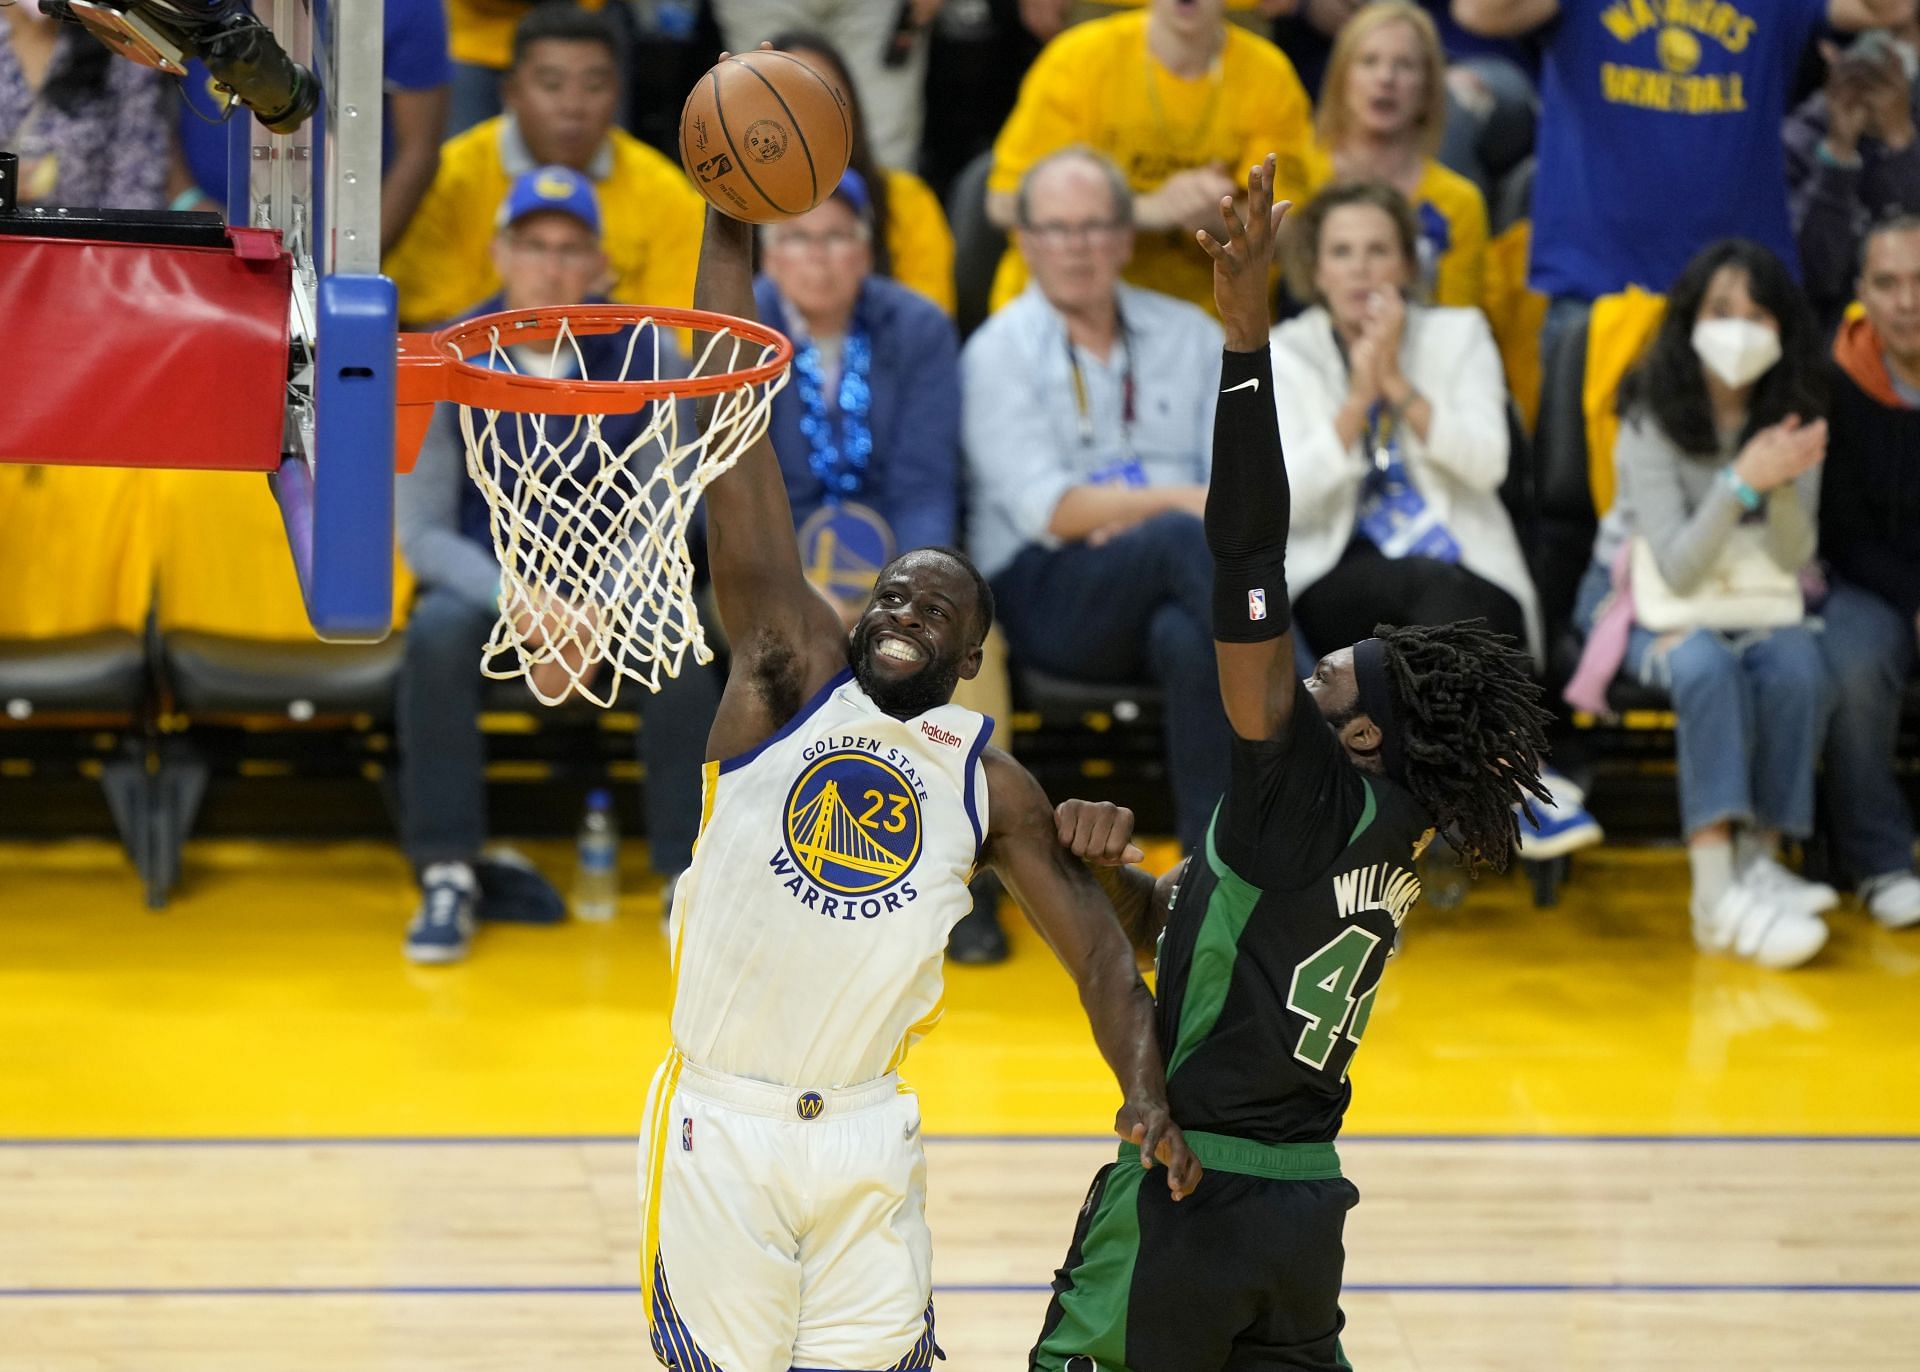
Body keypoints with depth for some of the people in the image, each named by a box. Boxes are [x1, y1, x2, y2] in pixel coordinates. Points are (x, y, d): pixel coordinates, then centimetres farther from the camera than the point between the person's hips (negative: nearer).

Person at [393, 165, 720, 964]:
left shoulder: (645, 357, -5)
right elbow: (421, 533, -10)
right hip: (483, 582, 0)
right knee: (438, 630, -34)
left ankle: (688, 876, -19)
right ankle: (448, 877, -26)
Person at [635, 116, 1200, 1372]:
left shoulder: (992, 783, 6)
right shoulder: (793, 677, 0)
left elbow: (1096, 946, 4)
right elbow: (740, 462, -7)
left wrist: (1148, 1093, -15)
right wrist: (731, 241, -13)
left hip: (865, 1137, 1)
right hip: (719, 1123, -1)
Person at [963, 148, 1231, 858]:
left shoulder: (1188, 334, 18)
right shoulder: (1000, 352, 7)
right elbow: (1048, 512, -5)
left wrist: (1130, 515, -11)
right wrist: (1182, 503, -14)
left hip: (1169, 589, 3)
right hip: (1048, 595, -3)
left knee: (1189, 639, -37)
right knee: (1185, 539, -35)